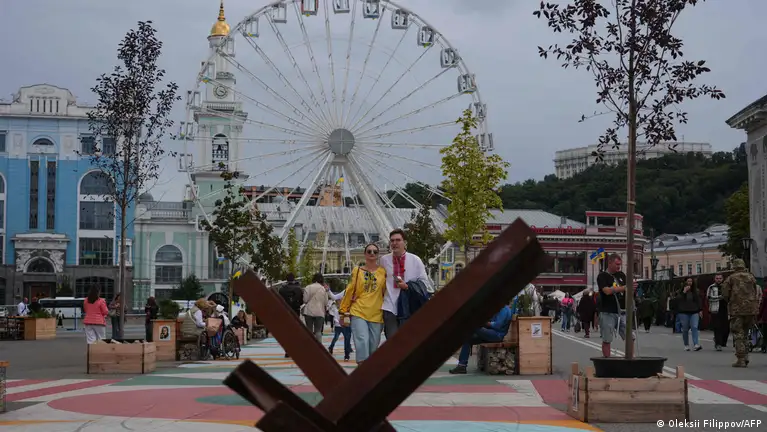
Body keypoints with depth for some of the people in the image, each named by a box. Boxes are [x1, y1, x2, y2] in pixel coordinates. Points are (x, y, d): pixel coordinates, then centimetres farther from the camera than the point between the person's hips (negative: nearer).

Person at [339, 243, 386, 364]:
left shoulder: (383, 271, 7)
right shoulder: (357, 271, 7)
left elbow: (386, 292, 10)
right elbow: (349, 291, 9)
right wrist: (343, 311, 8)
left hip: (376, 314, 1)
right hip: (358, 312, -1)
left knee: (373, 345, 4)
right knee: (362, 342, -16)